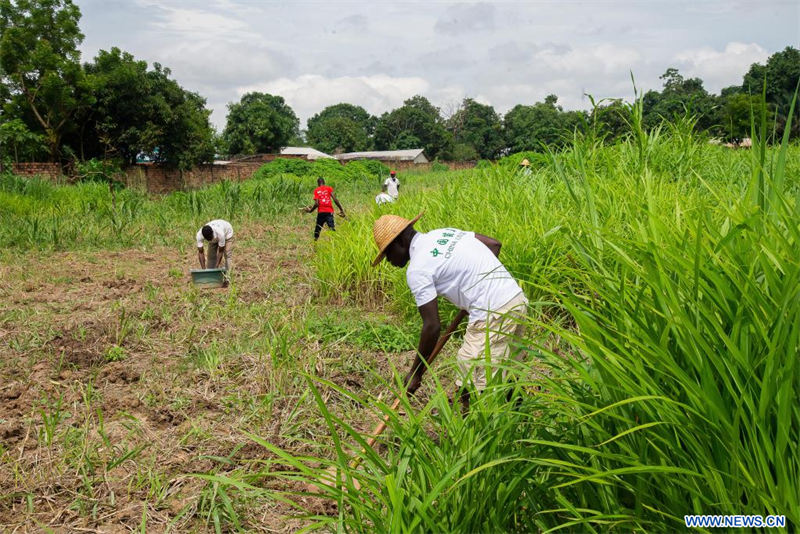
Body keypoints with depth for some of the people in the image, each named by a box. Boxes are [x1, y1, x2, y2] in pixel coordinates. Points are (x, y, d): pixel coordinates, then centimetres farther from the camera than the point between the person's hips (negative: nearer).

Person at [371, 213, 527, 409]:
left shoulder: (417, 270, -8)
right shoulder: (444, 233, 15)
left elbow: (432, 326, -11)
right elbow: (494, 244, 18)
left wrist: (416, 373, 0)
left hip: (492, 314, -9)